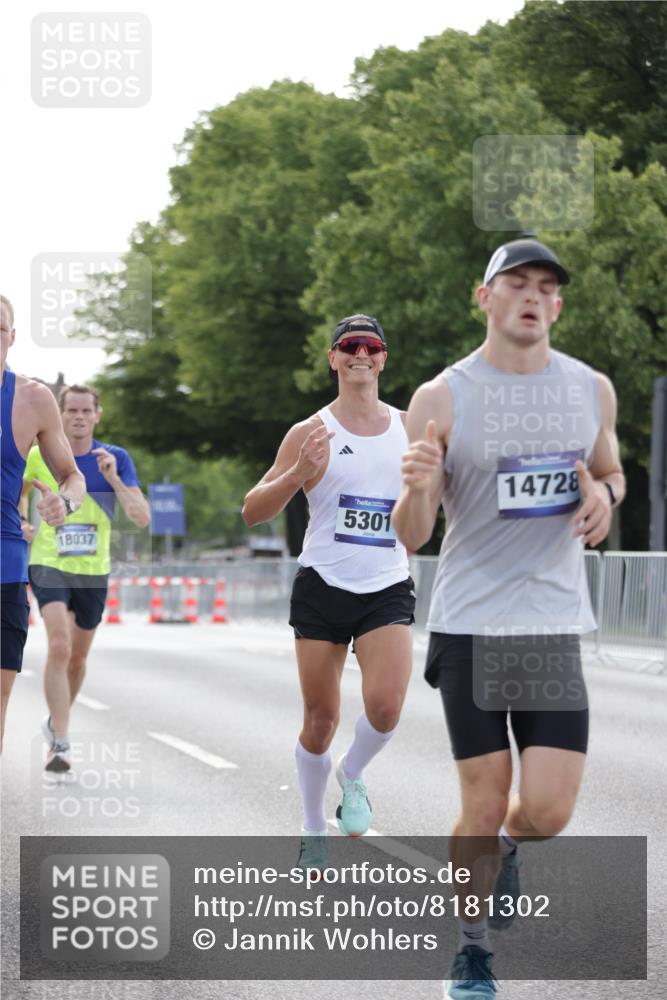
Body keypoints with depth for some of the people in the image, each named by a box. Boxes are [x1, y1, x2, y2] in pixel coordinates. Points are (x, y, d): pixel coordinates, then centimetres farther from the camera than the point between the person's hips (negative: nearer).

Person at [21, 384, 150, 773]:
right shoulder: (40, 456, -3)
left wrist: (113, 478, -24)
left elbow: (142, 518, -13)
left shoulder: (116, 458, -4)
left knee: (78, 656, 14)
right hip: (49, 565, -2)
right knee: (59, 646, -21)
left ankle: (57, 721, 41)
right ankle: (61, 743, -21)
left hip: (94, 570, 2)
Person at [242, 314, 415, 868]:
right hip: (323, 588, -1)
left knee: (385, 706, -20)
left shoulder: (408, 428, 6)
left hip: (388, 589, 1)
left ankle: (353, 775, 13)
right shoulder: (311, 434, -2)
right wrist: (299, 473, -21)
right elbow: (252, 511, -4)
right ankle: (314, 829, 25)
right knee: (321, 720, 3)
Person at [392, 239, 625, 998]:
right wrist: (418, 485, -28)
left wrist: (604, 493, -1)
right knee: (483, 807, -1)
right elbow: (411, 536, -5)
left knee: (548, 811, -6)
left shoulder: (591, 390, 5)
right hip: (469, 625, -2)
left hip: (555, 623, 2)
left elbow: (611, 472, 24)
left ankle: (506, 847, 31)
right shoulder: (441, 400, -4)